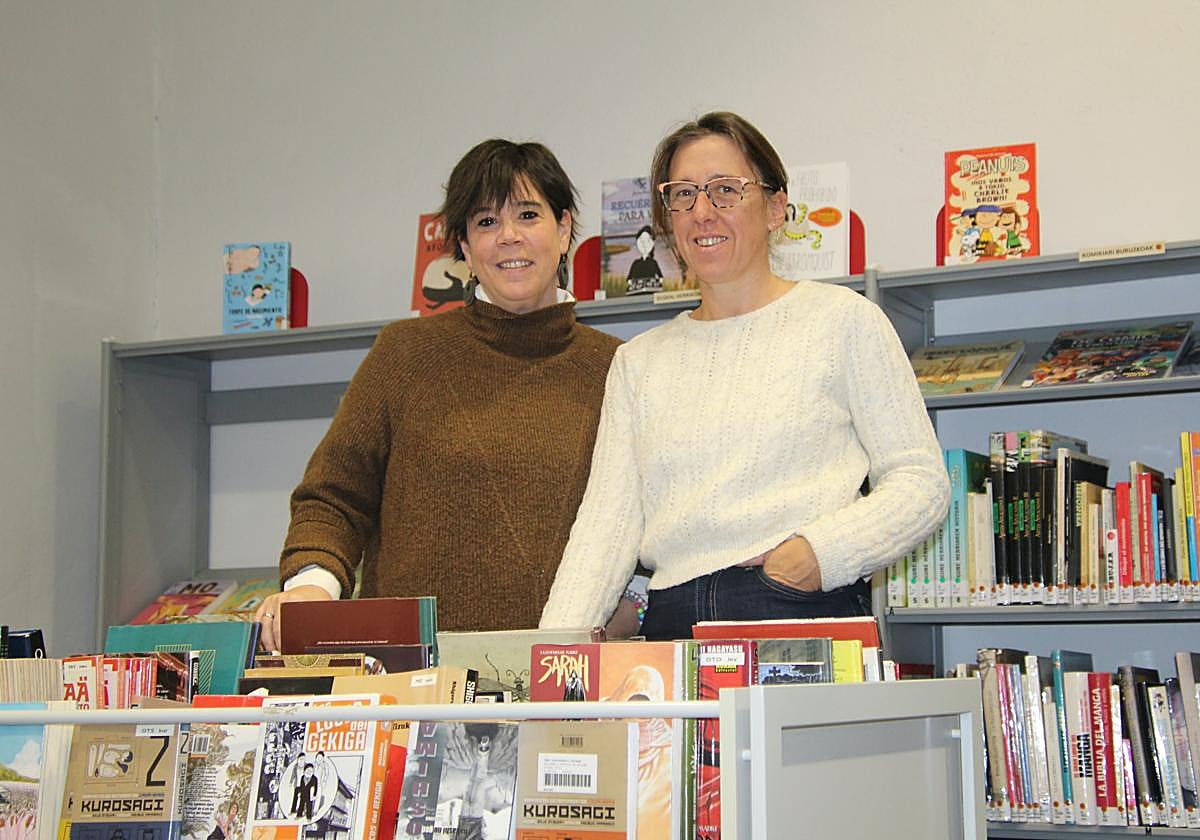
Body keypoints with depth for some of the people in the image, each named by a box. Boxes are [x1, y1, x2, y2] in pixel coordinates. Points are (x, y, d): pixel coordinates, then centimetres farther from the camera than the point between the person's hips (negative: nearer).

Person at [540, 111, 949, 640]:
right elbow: (608, 517, 10)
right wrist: (557, 646, -5)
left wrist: (822, 550, -13)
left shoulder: (841, 319, 9)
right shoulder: (639, 360, 20)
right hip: (672, 626, 4)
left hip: (809, 618, -4)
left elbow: (920, 480, 4)